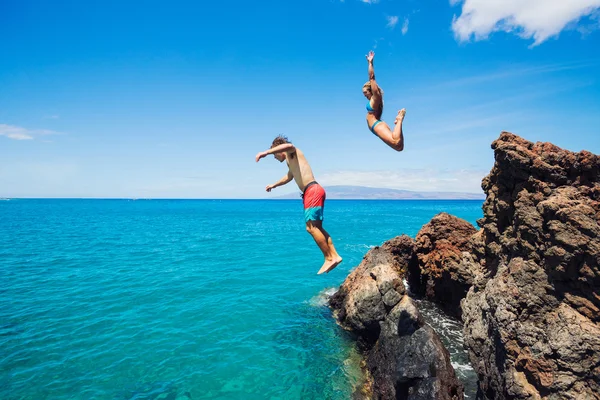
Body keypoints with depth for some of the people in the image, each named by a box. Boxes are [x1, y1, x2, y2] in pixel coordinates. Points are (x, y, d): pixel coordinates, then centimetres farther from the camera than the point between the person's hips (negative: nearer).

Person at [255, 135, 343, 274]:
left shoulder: (292, 152, 2)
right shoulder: (289, 161, 29)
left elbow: (288, 145, -25)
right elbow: (289, 176, 47)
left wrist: (265, 152, -32)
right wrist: (274, 185, 58)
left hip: (313, 190, -10)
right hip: (310, 192, 10)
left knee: (311, 227, -14)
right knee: (316, 227, 9)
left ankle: (329, 258, -10)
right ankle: (335, 256, 11)